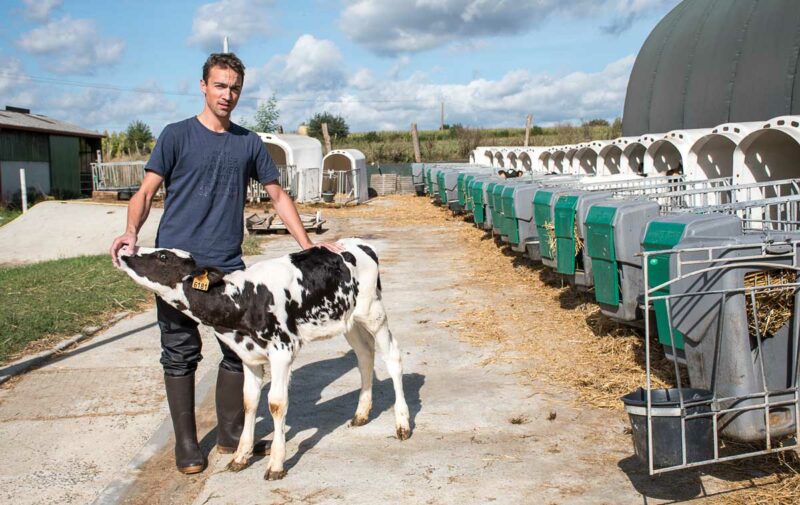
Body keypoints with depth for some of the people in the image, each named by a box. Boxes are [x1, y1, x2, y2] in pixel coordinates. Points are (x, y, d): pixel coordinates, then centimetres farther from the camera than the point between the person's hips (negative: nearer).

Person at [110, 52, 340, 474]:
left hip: (228, 266, 3)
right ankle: (186, 444, 16)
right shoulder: (177, 135, 2)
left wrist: (308, 245, 10)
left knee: (239, 349, 6)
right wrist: (131, 231, -22)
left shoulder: (249, 143, 11)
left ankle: (231, 435, 22)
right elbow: (147, 191, -3)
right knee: (181, 354, 3)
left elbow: (278, 196, 17)